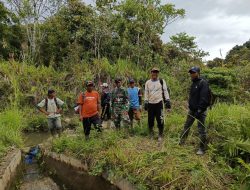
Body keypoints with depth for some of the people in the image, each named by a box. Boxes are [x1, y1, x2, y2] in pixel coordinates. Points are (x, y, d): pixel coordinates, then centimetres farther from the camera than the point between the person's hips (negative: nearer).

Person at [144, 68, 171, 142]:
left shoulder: (162, 81, 4)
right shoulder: (148, 82, 9)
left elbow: (165, 91, 2)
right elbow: (146, 93, 9)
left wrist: (167, 101, -5)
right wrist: (145, 102, 2)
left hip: (159, 103, -2)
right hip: (150, 104, 2)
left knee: (160, 120, -6)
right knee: (150, 120, 6)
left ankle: (160, 135, 10)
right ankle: (151, 134, 25)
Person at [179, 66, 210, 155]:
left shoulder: (203, 83, -14)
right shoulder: (193, 83, 13)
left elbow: (204, 98, -20)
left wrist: (199, 110, -23)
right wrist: (189, 105, 13)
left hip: (200, 111, -8)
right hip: (192, 110, 9)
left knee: (201, 130, 1)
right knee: (186, 126, 17)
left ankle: (202, 148, 14)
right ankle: (181, 142, 33)